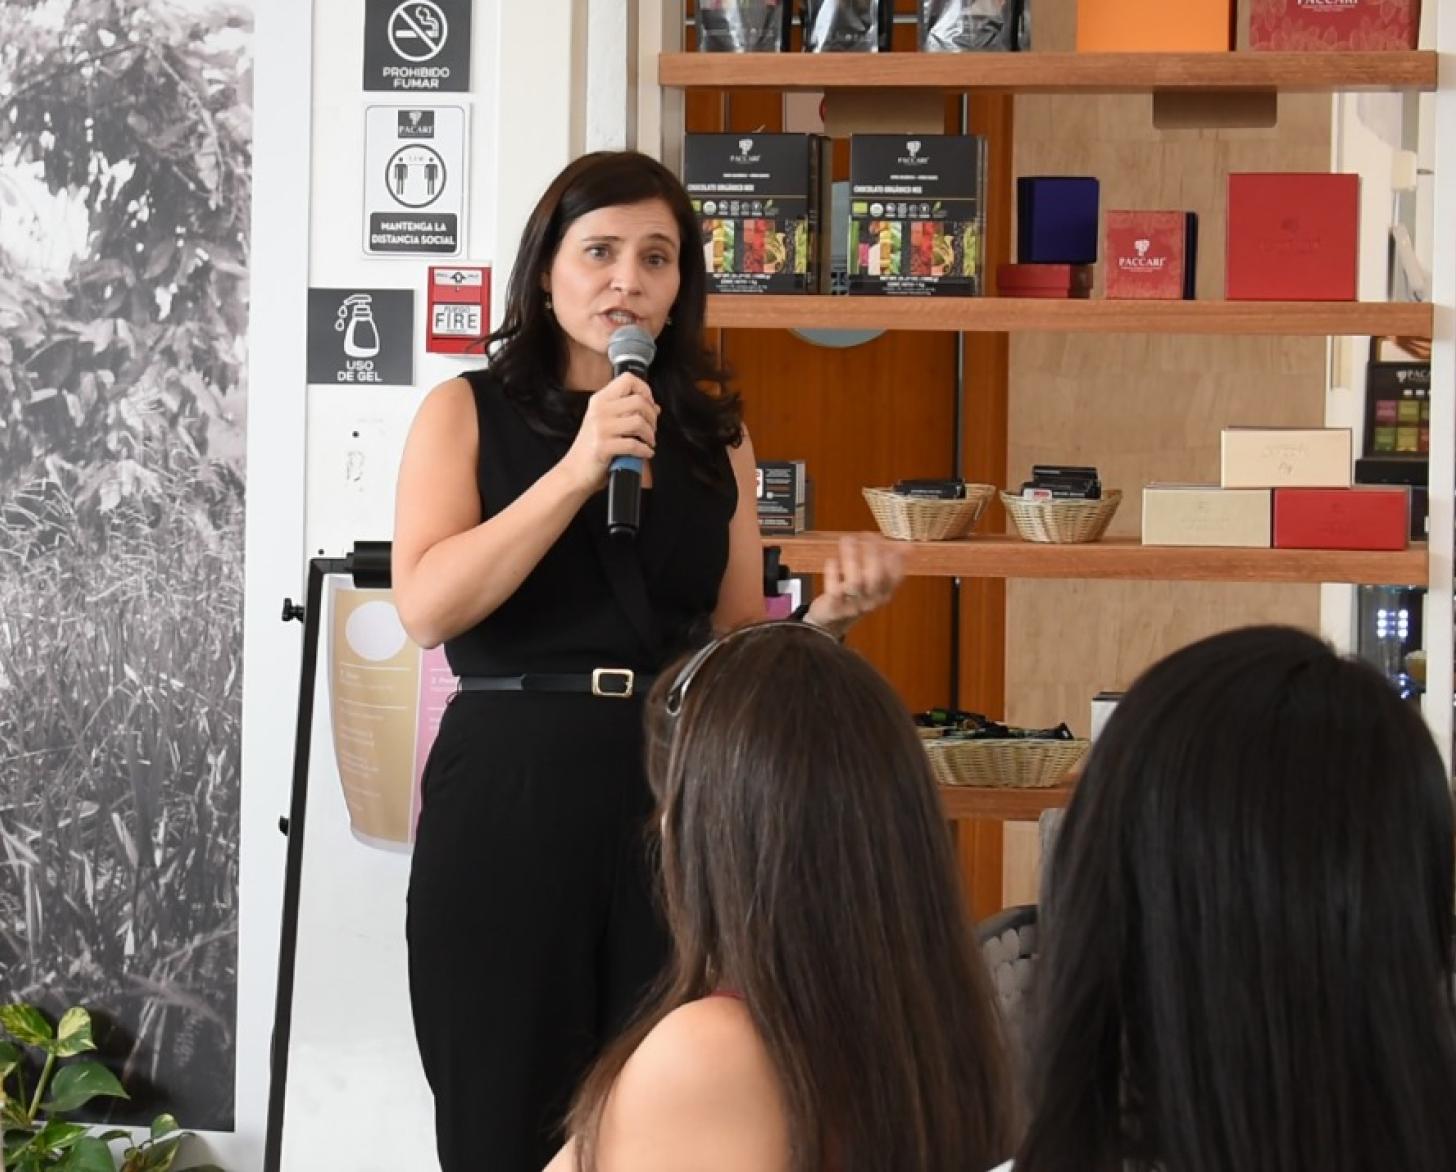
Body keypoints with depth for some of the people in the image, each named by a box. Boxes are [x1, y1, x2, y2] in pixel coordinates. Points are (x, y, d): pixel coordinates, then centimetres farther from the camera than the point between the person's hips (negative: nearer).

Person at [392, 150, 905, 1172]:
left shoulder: (714, 433, 11)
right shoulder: (469, 412, 3)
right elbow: (427, 608, -11)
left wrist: (831, 614, -5)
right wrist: (578, 471, -15)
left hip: (674, 797, 3)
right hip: (509, 798, -2)